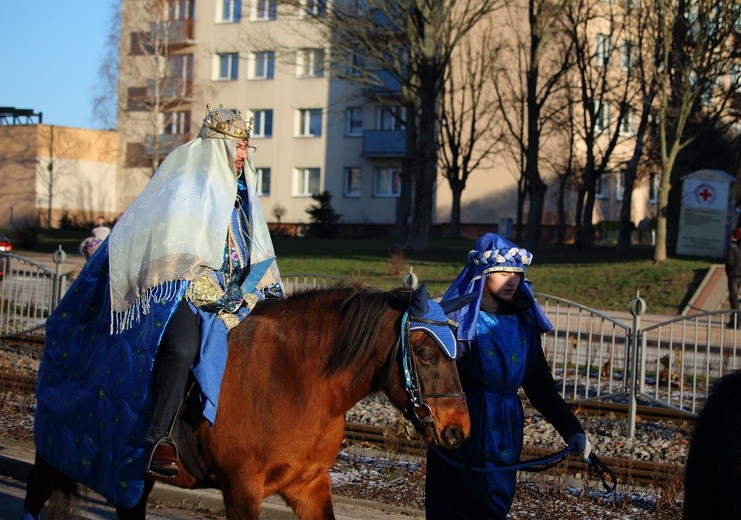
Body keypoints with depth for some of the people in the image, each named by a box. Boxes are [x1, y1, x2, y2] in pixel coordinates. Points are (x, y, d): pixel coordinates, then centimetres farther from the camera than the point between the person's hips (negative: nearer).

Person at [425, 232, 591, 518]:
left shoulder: (523, 321, 7)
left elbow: (540, 384, 9)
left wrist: (572, 430, 2)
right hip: (464, 430, -5)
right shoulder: (460, 317, -8)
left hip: (506, 430, 5)